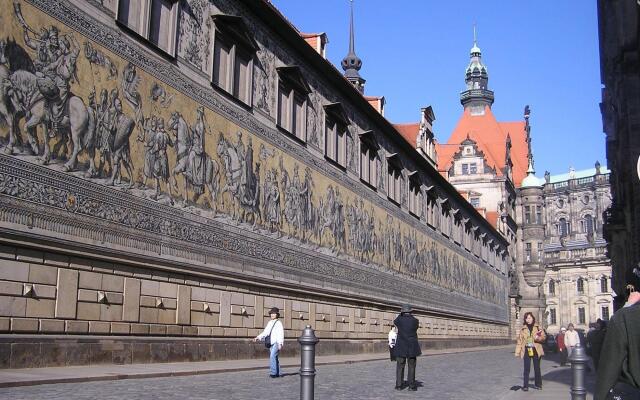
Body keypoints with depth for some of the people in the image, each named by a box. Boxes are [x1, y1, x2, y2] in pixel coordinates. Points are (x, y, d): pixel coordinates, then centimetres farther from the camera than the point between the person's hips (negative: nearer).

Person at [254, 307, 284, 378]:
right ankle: (277, 373, 18)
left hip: (276, 343, -8)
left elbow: (281, 334, -12)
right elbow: (265, 332, 15)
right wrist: (258, 337, 1)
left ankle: (273, 372, -20)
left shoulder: (279, 323, -6)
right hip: (271, 343, 8)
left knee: (272, 356, -20)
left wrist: (280, 344, -20)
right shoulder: (269, 323, 15)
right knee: (274, 358, 11)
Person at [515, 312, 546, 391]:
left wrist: (538, 338, -18)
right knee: (526, 369, -3)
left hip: (536, 351, 0)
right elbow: (519, 341, 4)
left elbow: (544, 337, 3)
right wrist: (518, 352, -3)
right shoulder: (523, 329, 6)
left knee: (537, 368, 8)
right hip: (527, 351, 0)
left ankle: (538, 384, 19)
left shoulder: (538, 327, 5)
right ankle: (525, 385, 0)